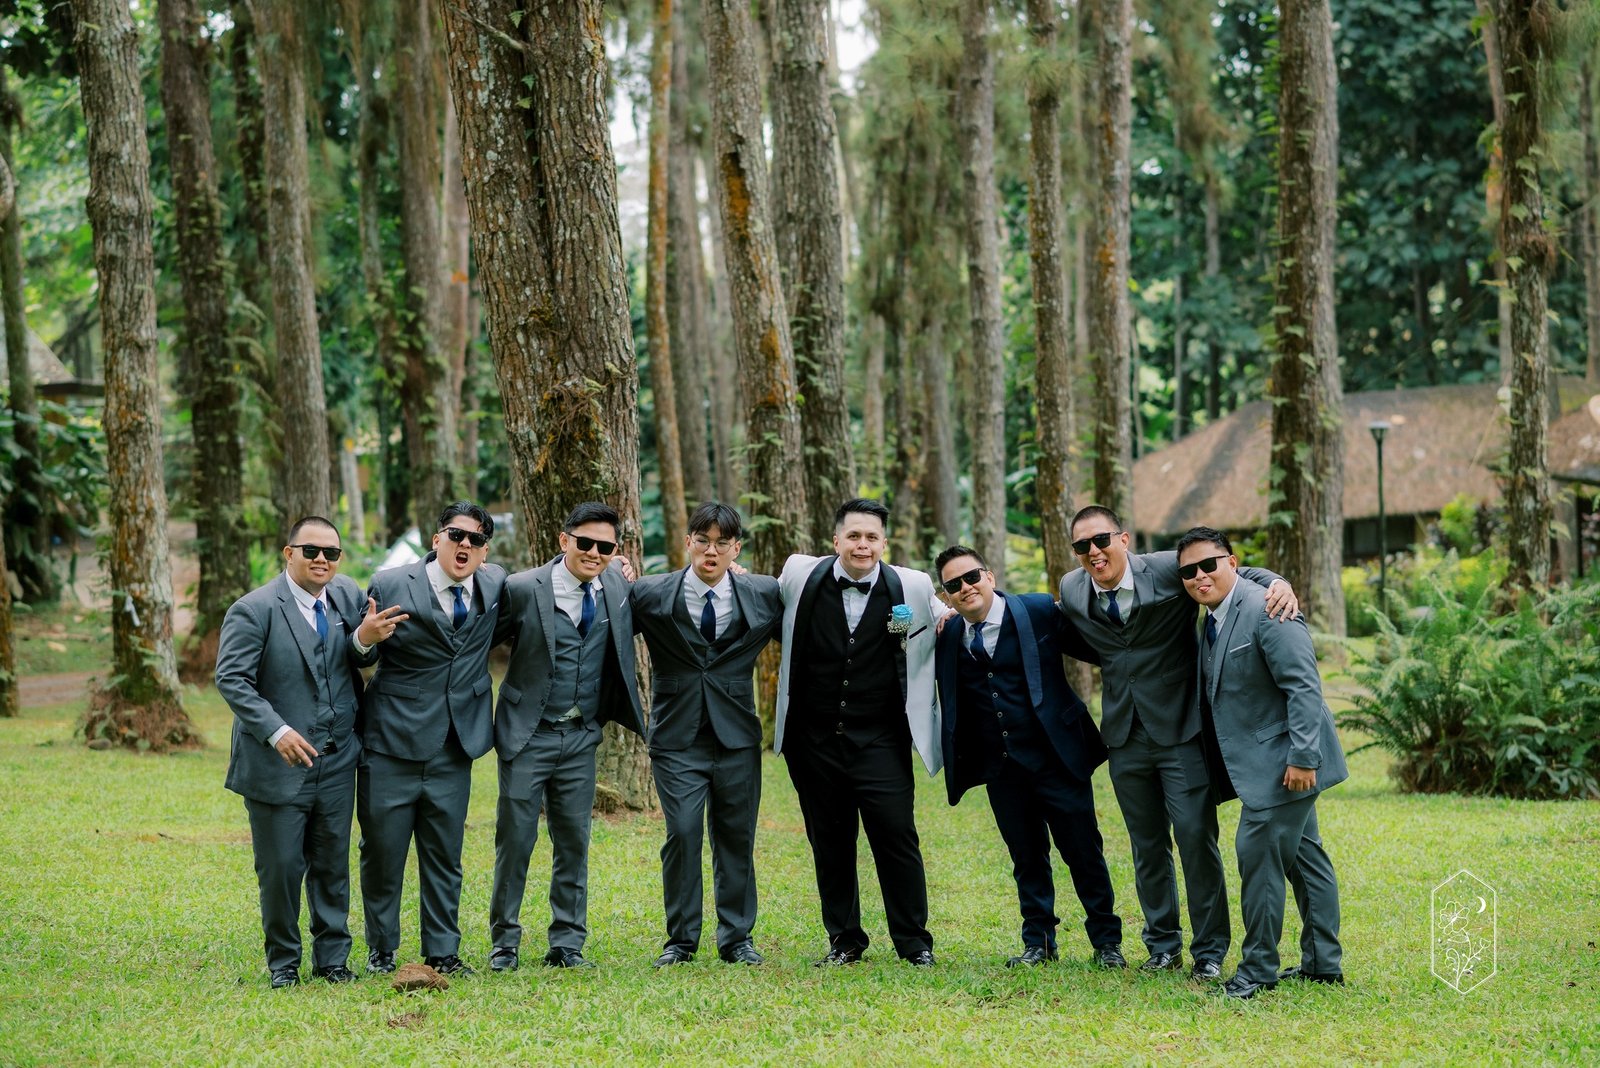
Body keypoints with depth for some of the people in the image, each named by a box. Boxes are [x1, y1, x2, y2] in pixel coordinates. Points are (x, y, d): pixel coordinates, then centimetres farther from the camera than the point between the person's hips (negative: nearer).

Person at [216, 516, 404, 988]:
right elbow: (231, 679, -17)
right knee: (281, 869, 3)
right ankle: (283, 962, 18)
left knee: (333, 865, 11)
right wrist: (276, 731, -27)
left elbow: (361, 664, 8)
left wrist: (366, 639, -16)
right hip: (278, 763, -4)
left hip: (336, 762, 4)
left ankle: (332, 957, 22)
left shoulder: (348, 596, 4)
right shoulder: (254, 610, -12)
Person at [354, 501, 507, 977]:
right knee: (383, 853, 6)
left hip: (454, 751, 3)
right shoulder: (390, 586, -7)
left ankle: (443, 951, 19)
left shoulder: (494, 585, 4)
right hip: (392, 745, -3)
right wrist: (366, 636, -21)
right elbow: (359, 655, 1)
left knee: (445, 856, 10)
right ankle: (381, 951, 21)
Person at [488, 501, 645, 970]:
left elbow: (630, 628, 20)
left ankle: (567, 945, 14)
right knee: (515, 840, 1)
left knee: (574, 843, 7)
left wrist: (625, 578, 5)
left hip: (581, 737, 4)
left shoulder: (615, 584, 2)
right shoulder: (522, 588, -11)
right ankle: (504, 943, 12)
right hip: (529, 734, -4)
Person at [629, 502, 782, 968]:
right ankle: (681, 939, 5)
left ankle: (737, 938, 17)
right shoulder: (650, 595, -2)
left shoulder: (765, 595, 3)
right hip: (677, 737, -2)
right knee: (682, 834, -7)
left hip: (737, 737, 2)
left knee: (737, 838, 6)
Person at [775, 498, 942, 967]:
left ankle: (914, 943, 7)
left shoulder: (911, 588, -4)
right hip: (814, 739, 2)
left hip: (879, 740, -2)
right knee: (830, 843, 9)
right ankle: (843, 941, 21)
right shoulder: (800, 576, -1)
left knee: (896, 836, -6)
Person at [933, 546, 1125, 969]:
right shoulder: (950, 636, 6)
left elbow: (1099, 652, -6)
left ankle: (1106, 942, 17)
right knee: (1026, 858, 12)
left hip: (1056, 757, -4)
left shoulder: (1040, 611, -7)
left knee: (1083, 852, 3)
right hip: (1001, 768, 4)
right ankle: (1038, 942, 24)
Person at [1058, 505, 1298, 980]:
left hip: (1180, 730, -4)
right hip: (1125, 737, 4)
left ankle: (1210, 950, 3)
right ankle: (1163, 945, 24)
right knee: (1147, 847, 12)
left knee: (1195, 836, -7)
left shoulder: (1169, 570, -12)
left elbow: (1236, 574, -3)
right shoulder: (1071, 590, 0)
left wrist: (1278, 584, -21)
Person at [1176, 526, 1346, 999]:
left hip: (1284, 762, -10)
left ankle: (1258, 968, 1)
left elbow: (1303, 688, -23)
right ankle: (1323, 963, 22)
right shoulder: (1214, 620, 12)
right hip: (1262, 764, 10)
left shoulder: (1265, 611, -19)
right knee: (1304, 856, 15)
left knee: (1258, 854, -9)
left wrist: (1302, 757, -26)